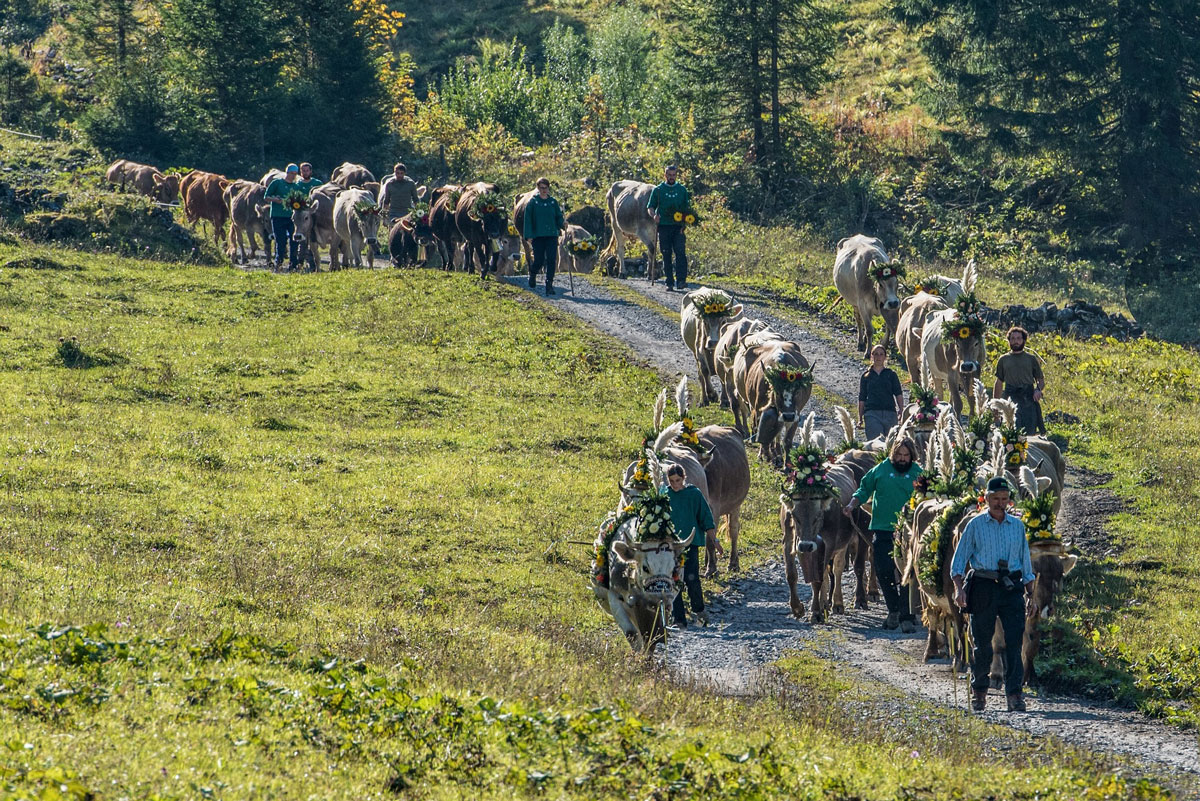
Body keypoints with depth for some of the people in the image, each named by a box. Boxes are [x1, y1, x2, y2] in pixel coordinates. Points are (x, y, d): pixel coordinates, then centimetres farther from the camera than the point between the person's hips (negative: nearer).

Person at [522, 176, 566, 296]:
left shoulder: (553, 202, 10)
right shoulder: (533, 202, 2)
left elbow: (558, 217, 14)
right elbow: (528, 219, 1)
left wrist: (563, 223, -9)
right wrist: (529, 236, -6)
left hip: (552, 235, 2)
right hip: (538, 235, -2)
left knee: (551, 260, -8)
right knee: (539, 260, -1)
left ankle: (549, 285, -4)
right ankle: (533, 273, 32)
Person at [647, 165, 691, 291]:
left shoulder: (682, 190, 13)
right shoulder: (658, 190, 9)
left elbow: (687, 208, 16)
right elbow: (650, 207, 9)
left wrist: (684, 224, 1)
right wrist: (654, 215, -14)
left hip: (678, 228, 0)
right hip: (664, 227, 0)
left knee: (680, 253, -15)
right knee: (667, 255, 1)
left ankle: (681, 281, -20)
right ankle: (669, 283, 6)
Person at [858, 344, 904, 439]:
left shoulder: (891, 374, 13)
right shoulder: (866, 376, 13)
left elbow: (898, 394, 6)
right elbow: (862, 399, 14)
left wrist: (901, 411, -10)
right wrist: (860, 418, 8)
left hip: (890, 413, 1)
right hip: (872, 413, -1)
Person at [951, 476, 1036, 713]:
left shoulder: (1017, 525, 13)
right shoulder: (975, 525, 5)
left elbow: (1025, 561, 18)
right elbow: (959, 559, 4)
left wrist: (1030, 595, 14)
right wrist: (959, 587, -11)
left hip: (1012, 587, 2)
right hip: (984, 587, -2)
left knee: (1014, 641, -8)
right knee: (982, 642, 2)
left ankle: (1014, 694, -8)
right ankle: (978, 691, 17)